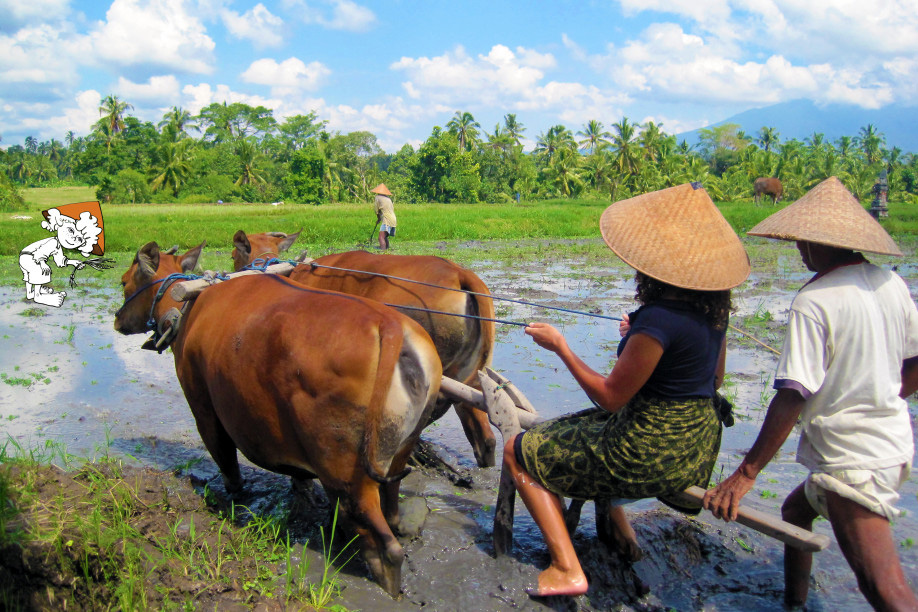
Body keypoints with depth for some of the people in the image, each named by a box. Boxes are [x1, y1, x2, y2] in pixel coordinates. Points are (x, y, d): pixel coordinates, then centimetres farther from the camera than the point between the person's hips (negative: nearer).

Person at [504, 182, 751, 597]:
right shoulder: (713, 306, -1)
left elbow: (610, 398, -19)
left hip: (651, 456, -9)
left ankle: (567, 569, 3)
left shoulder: (659, 319, -27)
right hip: (699, 448, 9)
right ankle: (617, 524, 31)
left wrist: (559, 346, -9)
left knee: (518, 451, 6)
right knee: (575, 425, 32)